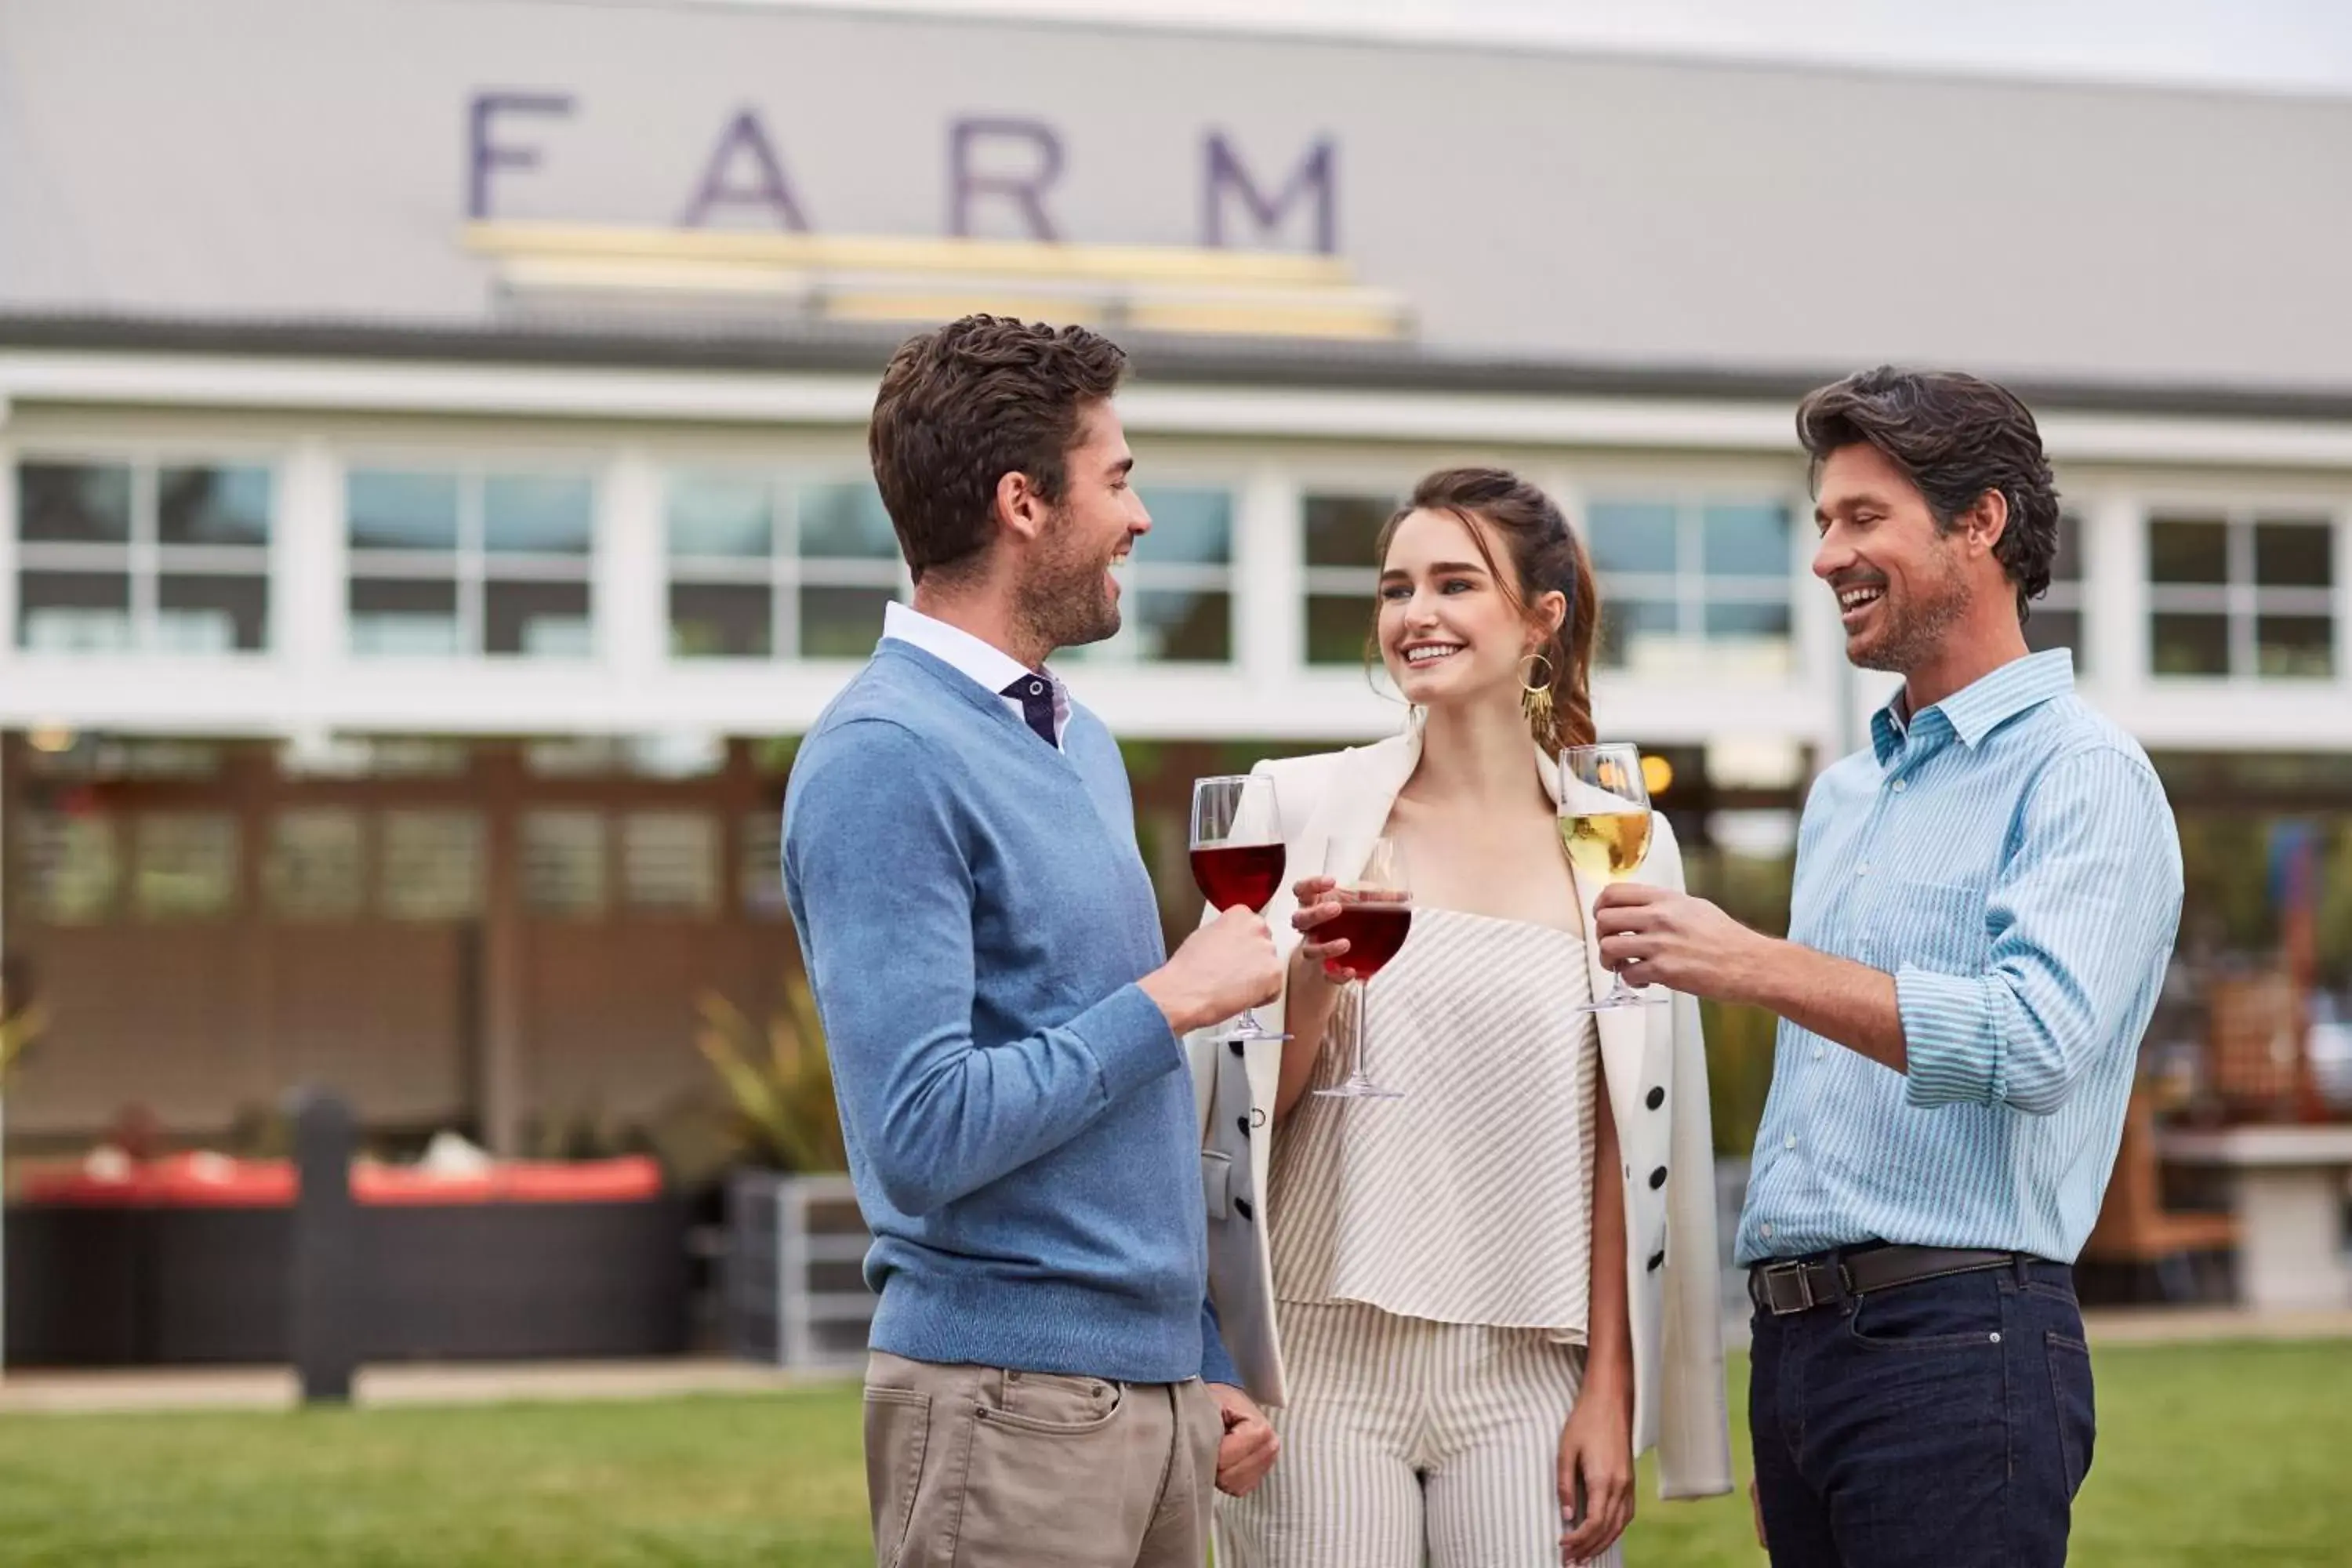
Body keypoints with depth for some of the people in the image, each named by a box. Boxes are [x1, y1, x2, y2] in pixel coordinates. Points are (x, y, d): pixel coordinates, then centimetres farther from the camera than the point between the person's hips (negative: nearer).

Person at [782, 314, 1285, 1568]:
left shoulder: (1083, 745, 14)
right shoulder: (886, 757, -14)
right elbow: (923, 1133, -22)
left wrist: (1204, 1364, 16)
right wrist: (1171, 1002, -11)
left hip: (1154, 1391, 8)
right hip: (1012, 1401, -8)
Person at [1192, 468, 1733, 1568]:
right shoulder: (1307, 808, 1)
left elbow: (1626, 1150, 5)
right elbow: (1244, 1106, 4)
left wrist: (1613, 1394, 1)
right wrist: (1313, 976, -15)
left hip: (1528, 1371, 1)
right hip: (1324, 1356, -1)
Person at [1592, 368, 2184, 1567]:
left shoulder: (2081, 775, -6)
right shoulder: (1842, 797, 20)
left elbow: (2034, 1040, -22)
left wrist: (1750, 964, -23)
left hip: (1959, 1343, -8)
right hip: (1798, 1339, 8)